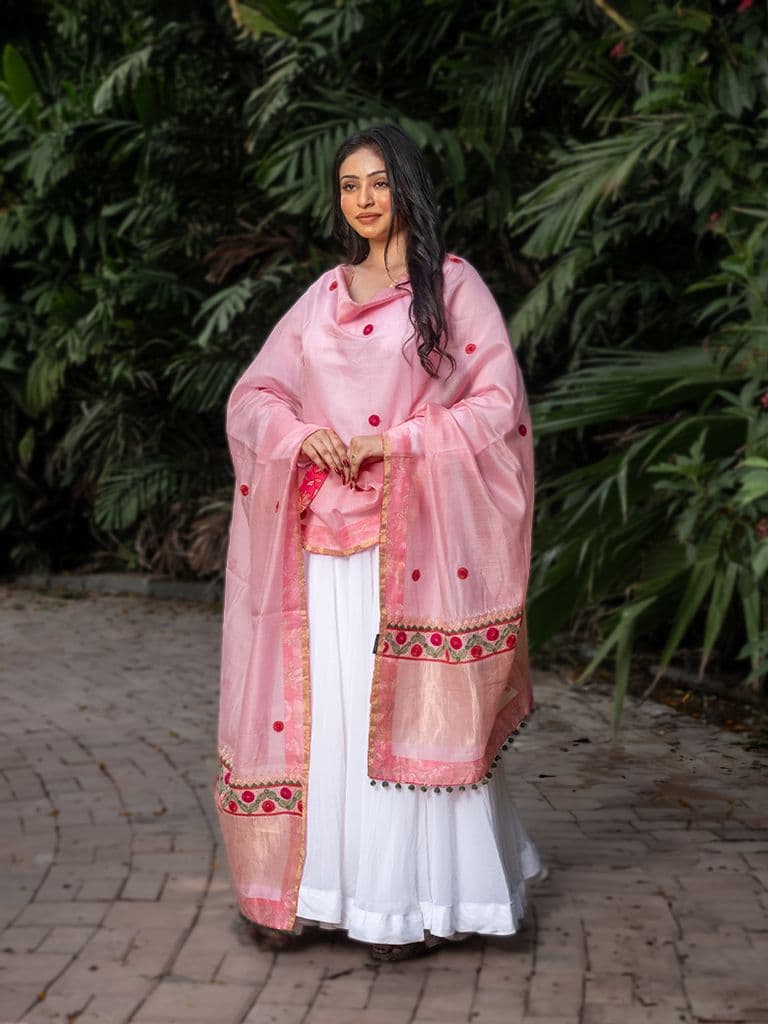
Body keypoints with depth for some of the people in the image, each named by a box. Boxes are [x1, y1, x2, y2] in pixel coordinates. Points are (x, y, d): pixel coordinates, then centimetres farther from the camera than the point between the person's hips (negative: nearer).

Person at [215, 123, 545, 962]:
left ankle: (411, 901, 4)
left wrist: (396, 442, -13)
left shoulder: (452, 286, 3)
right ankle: (303, 887, 11)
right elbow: (253, 396, 15)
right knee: (318, 705, 3)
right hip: (326, 535, 4)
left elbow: (497, 404, -4)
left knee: (407, 707, -4)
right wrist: (303, 435, -6)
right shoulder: (323, 296, 16)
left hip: (411, 536, -4)